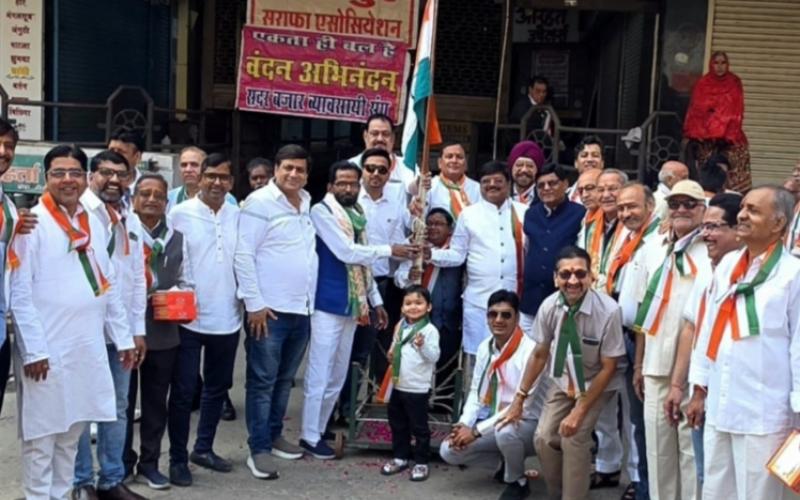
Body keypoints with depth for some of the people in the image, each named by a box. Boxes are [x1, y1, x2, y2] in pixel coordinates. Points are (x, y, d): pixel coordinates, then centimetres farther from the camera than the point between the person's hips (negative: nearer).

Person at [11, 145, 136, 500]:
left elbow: (109, 285, 15)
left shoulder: (94, 224, 12)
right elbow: (19, 292, -11)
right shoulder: (33, 222, -7)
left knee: (72, 431, 13)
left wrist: (123, 337, 12)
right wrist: (33, 349, -16)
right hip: (47, 348, -6)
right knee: (42, 434, 2)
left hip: (89, 346, 6)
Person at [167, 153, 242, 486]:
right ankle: (178, 458, 13)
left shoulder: (238, 216, 6)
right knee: (184, 391, 2)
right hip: (189, 317, -4)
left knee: (218, 386, 15)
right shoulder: (180, 214, -5)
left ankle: (204, 448, 30)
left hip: (227, 318, 5)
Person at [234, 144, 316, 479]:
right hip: (269, 310, -6)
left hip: (302, 309, 6)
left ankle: (274, 435, 28)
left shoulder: (308, 205, 12)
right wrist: (254, 304, -15)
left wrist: (311, 301, 13)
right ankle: (259, 449, 6)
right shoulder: (260, 202, -7)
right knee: (262, 381, 0)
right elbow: (243, 256, -12)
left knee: (284, 380, 15)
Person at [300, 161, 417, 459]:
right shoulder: (322, 212, -9)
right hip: (327, 304, -8)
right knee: (320, 374, -3)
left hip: (351, 306, 8)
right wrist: (390, 250, -11)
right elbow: (346, 252, -18)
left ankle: (319, 431, 22)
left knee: (337, 377, 13)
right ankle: (310, 436, 6)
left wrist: (376, 301, 17)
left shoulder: (356, 216, 14)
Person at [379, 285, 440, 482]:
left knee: (419, 427, 2)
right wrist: (391, 355, 0)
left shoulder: (430, 330, -13)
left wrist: (423, 345, -35)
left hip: (418, 388, -7)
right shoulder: (400, 326, 8)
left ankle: (421, 462, 12)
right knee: (398, 424, 16)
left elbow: (434, 356, -18)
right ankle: (400, 457, 29)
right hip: (398, 385, 7)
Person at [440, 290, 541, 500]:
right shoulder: (484, 347, 1)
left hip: (525, 424, -6)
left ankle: (517, 481, -8)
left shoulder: (530, 350, -23)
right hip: (492, 423, 7)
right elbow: (475, 391, 8)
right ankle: (507, 462, 13)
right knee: (449, 450, -7)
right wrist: (464, 424, -12)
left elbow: (522, 404, -24)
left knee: (505, 430, -39)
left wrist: (476, 431, -23)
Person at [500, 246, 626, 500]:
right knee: (544, 438, -4)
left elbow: (607, 368, -19)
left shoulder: (608, 311, -30)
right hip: (563, 381, 4)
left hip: (596, 384, -3)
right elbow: (539, 354, -3)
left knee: (574, 438, -19)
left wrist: (579, 411, -20)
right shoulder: (549, 307, -19)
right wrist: (519, 398, 1)